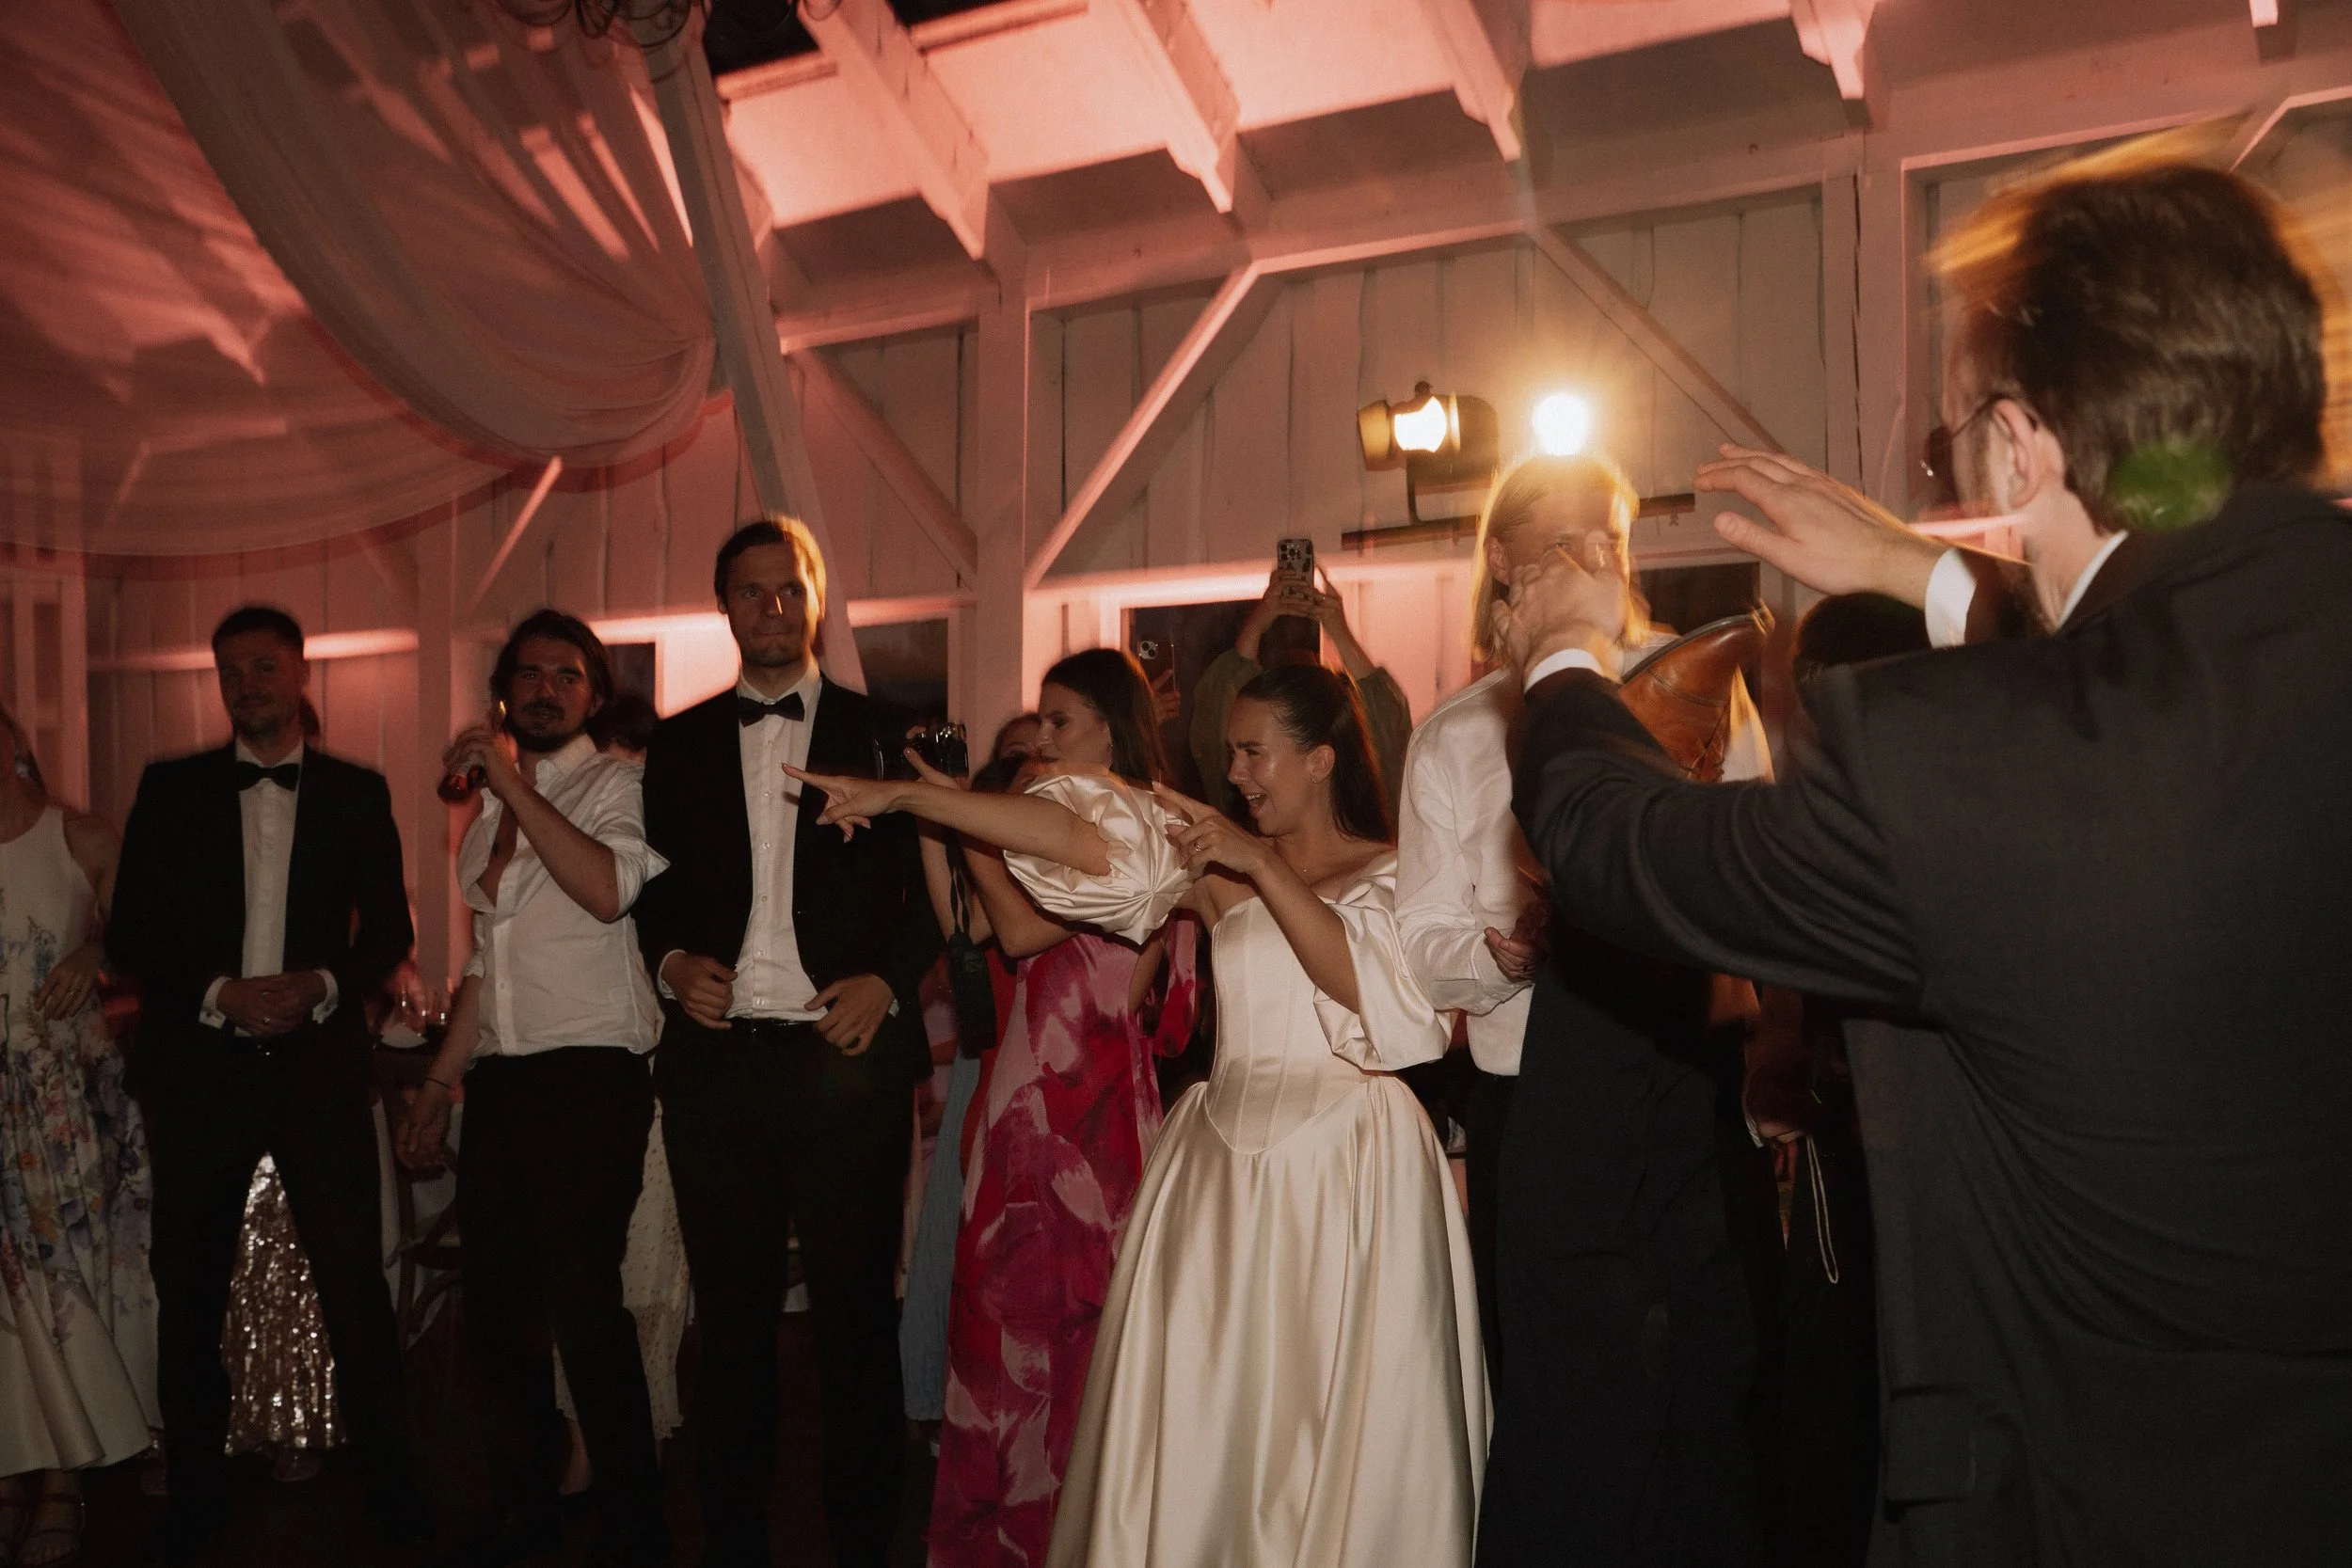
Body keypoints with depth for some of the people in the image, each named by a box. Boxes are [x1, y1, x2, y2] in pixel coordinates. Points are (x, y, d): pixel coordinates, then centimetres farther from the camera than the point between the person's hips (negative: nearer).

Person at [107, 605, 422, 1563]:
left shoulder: (358, 792, 7)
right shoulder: (171, 790, 8)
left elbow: (389, 933, 7)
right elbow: (130, 934, 4)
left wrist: (321, 984, -11)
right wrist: (219, 994, -10)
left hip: (318, 1062, -1)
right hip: (199, 1064, 1)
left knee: (354, 1276, -2)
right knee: (189, 1287, 9)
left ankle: (386, 1476, 13)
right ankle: (194, 1491, 26)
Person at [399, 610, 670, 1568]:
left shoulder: (616, 782, -1)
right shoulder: (491, 809, 20)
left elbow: (609, 889, -22)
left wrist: (513, 784, -17)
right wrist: (438, 1080, 21)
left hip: (590, 1078, -7)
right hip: (499, 1082, 7)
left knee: (582, 1305, -9)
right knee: (495, 1304, 12)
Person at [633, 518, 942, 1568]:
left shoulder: (880, 733, 5)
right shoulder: (679, 743, 13)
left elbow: (926, 890, 3)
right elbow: (654, 887, 16)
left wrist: (884, 980, -11)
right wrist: (673, 960, -3)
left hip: (846, 1051, -2)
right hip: (717, 1057, 2)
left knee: (855, 1315, 6)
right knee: (730, 1318, 12)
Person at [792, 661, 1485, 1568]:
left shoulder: (1395, 873, 2)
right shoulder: (1217, 865, 9)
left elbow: (1375, 987, -16)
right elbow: (1076, 841, 0)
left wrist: (1265, 867, -16)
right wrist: (901, 797, -7)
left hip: (1348, 1166, -3)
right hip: (1223, 1160, 3)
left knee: (1341, 1419, 2)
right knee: (1196, 1410, 6)